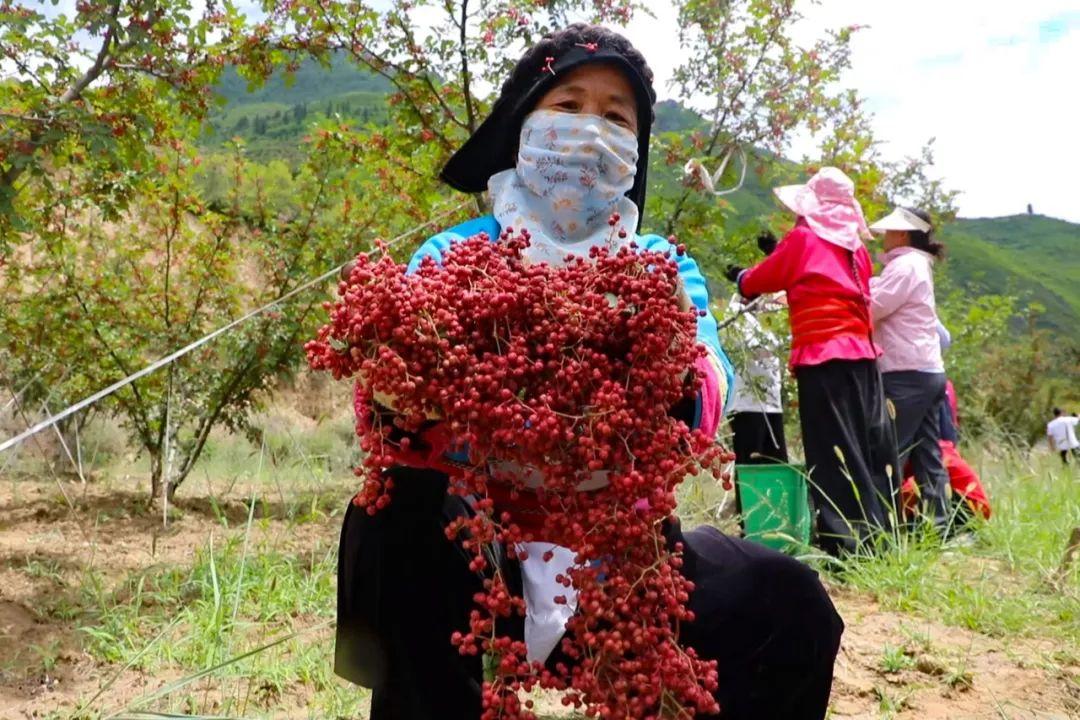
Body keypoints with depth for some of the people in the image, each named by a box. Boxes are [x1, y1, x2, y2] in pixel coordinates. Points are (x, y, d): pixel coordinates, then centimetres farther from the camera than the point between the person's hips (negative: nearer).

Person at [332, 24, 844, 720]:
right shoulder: (453, 256, -1)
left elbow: (704, 400, -16)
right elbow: (383, 405, -15)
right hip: (479, 551, 0)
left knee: (787, 604, -21)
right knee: (399, 525, -31)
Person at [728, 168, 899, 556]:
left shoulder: (803, 239, -2)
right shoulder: (855, 247, 14)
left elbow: (759, 281, 7)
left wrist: (740, 276, 29)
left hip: (822, 357, -6)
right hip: (862, 354, 7)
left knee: (832, 452, -5)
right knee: (871, 447, 10)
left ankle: (846, 542, -6)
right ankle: (879, 533, 17)